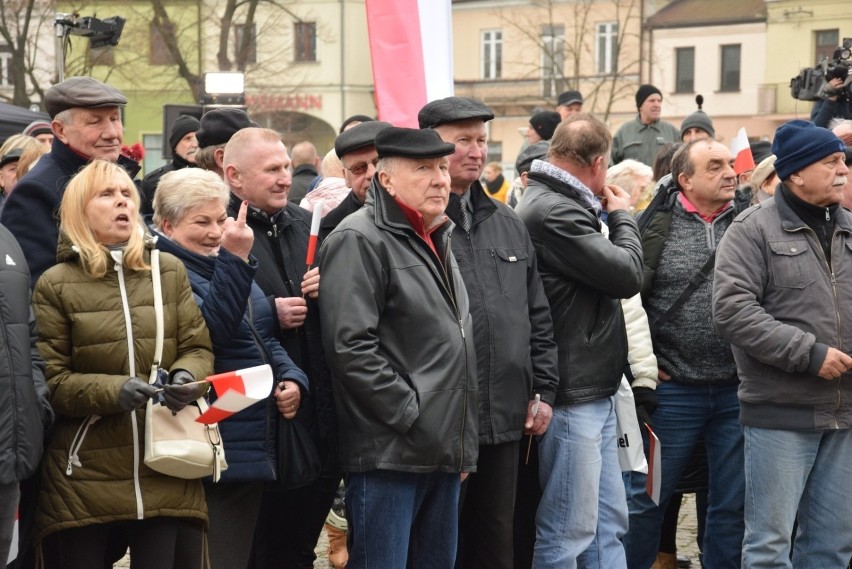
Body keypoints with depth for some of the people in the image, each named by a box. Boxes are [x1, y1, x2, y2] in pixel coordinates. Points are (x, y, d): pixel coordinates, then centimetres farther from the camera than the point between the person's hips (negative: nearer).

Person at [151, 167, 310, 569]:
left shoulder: (227, 265, 16)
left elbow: (265, 339, 23)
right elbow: (209, 330, -25)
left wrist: (292, 378, 4)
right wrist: (234, 260, -31)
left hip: (254, 452, 9)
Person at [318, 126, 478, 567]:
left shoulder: (437, 240, 19)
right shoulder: (359, 241, -11)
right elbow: (350, 346, -20)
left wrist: (460, 441, 19)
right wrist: (411, 413, -18)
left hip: (444, 453, 9)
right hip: (389, 453, -9)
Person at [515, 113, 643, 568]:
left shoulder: (558, 205, 14)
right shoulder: (553, 212, -19)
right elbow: (627, 274, -16)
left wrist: (610, 216, 11)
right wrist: (621, 216, -2)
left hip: (593, 393, 11)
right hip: (572, 397, -11)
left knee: (608, 521, 15)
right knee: (568, 532, -3)